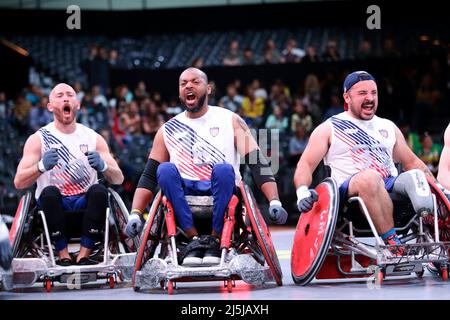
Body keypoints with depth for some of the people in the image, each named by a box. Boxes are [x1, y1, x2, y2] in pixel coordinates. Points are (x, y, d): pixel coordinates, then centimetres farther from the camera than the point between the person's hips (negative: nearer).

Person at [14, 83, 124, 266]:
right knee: (49, 192, -33)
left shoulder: (93, 138, 9)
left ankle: (84, 256, -28)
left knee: (99, 191, -29)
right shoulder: (39, 139, 3)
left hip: (85, 204, 2)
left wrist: (103, 166, -21)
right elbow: (19, 182, -8)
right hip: (54, 205, -2)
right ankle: (63, 256, -27)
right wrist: (42, 166, -28)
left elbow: (118, 179, 3)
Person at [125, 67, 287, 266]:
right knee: (165, 170, -27)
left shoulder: (230, 121, 7)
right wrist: (135, 215, -6)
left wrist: (274, 202, -18)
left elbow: (257, 162, -3)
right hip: (184, 200, 2)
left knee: (224, 169, -33)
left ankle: (214, 240, -23)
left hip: (221, 197, -2)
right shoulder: (168, 130, 13)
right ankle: (194, 239, -26)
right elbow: (149, 176, 10)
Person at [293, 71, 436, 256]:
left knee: (415, 176, -28)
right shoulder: (329, 128, 14)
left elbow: (411, 162, 29)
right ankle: (393, 245, -44)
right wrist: (303, 192, -15)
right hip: (348, 191, -4)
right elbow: (305, 165, 6)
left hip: (391, 188, 4)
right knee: (370, 177, -39)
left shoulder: (388, 127, 27)